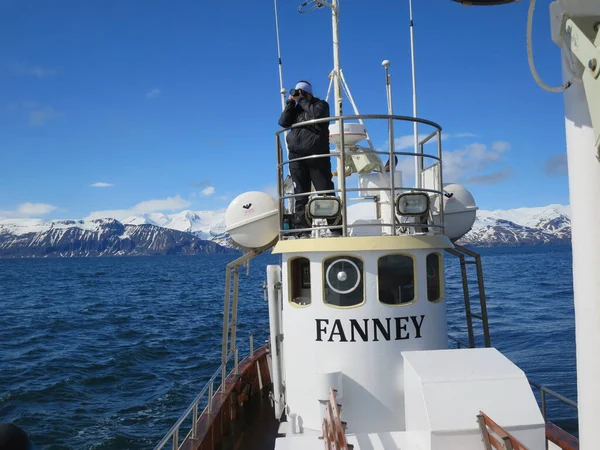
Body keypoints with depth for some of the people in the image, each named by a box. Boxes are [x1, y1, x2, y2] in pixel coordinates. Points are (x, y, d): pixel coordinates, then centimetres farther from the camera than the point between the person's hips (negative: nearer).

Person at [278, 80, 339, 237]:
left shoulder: (321, 104, 10)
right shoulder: (295, 109, 20)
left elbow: (317, 114, -13)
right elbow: (283, 122, 5)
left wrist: (301, 101, -4)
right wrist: (290, 102, 2)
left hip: (318, 156, -4)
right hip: (296, 158, 4)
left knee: (326, 192, -5)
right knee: (300, 195, 0)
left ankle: (336, 229, -2)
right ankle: (302, 231, 1)